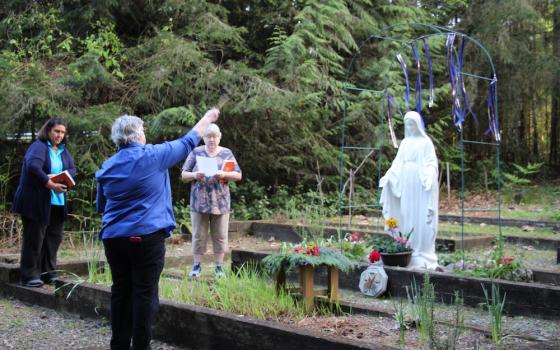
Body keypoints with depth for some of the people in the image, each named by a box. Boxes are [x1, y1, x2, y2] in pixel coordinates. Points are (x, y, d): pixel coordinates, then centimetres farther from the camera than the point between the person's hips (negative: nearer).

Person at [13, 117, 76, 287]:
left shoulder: (63, 150, 13)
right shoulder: (38, 146, -10)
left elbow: (72, 169, 6)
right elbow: (33, 167, -25)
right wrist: (50, 184, -25)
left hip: (57, 202, 7)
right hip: (37, 202, -7)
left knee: (54, 237, 10)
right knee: (34, 238, -2)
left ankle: (48, 273, 21)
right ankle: (29, 276, 7)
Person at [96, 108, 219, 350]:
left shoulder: (107, 166, 9)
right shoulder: (153, 156, -5)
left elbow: (101, 207, 19)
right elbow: (188, 143, 8)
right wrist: (208, 118, 22)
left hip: (114, 237, 5)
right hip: (146, 237, -5)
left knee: (121, 291, 11)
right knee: (144, 293, 0)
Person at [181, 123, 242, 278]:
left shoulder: (227, 153, 6)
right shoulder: (196, 152, 5)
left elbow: (238, 175, 3)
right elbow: (183, 175, 5)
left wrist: (224, 174, -16)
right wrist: (195, 175, -16)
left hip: (221, 203, 1)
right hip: (199, 202, 0)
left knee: (220, 236, 5)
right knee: (199, 235, 3)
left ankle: (219, 266, 14)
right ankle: (197, 266, 12)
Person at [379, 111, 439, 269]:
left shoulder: (425, 142, -2)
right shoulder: (405, 143, 14)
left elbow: (431, 163, -7)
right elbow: (397, 163, 12)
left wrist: (429, 177, -24)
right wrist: (388, 176, -3)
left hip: (421, 186, -5)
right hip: (406, 186, 5)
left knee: (421, 219, -5)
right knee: (407, 218, 5)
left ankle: (423, 254, -1)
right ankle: (410, 253, 11)